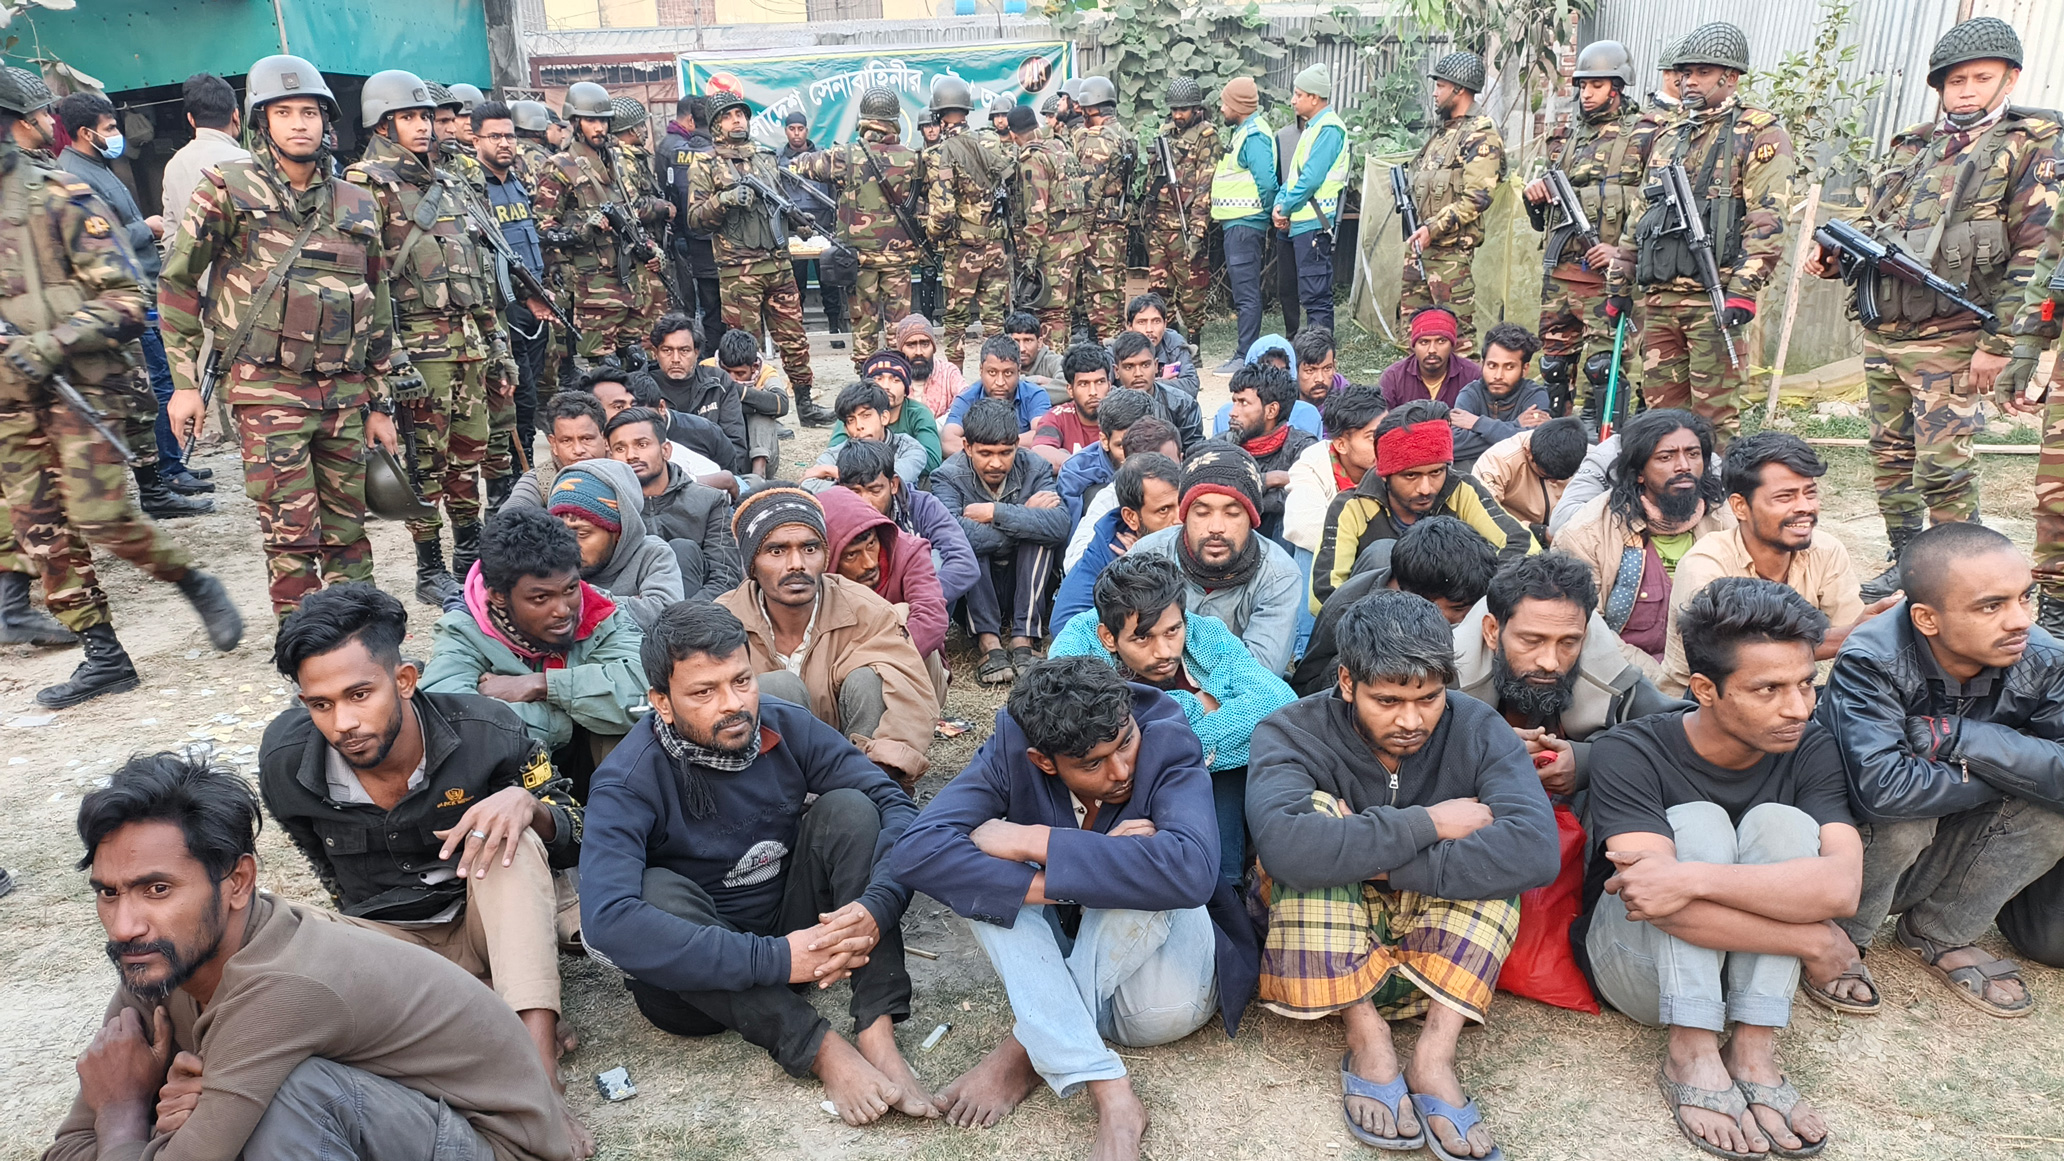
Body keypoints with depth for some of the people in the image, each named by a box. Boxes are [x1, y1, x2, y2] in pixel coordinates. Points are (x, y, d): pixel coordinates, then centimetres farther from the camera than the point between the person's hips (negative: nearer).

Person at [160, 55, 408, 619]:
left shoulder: (357, 205, 12)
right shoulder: (228, 189, 0)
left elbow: (378, 309, 15)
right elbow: (176, 283, 3)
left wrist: (381, 403, 14)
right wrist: (185, 382, -1)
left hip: (345, 393, 4)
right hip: (266, 389, -4)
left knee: (348, 530, 11)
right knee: (292, 535, -6)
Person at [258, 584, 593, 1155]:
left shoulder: (486, 731, -21)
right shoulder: (284, 763, -14)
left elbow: (575, 838, -10)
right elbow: (342, 886, 5)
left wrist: (526, 803, -31)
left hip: (488, 922, -1)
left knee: (510, 834, -32)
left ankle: (537, 1066, -38)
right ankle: (518, 1033, -27)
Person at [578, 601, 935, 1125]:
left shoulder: (787, 727, -10)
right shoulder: (629, 781, -21)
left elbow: (896, 805, -12)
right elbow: (606, 920, -35)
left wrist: (877, 907, -32)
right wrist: (774, 960, -36)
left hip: (796, 930, 3)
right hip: (698, 974, -3)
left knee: (848, 807, -17)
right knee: (656, 891, -32)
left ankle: (876, 1033, -26)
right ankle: (823, 1049, -30)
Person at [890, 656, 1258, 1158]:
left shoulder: (1167, 746, -22)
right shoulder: (1012, 747, -16)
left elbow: (1189, 871, -41)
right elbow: (917, 850, -28)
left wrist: (1034, 842, -36)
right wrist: (1062, 885, -35)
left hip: (1164, 982, -2)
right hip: (1054, 981, 3)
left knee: (1146, 872, -31)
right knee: (981, 870, -23)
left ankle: (1025, 1049, -17)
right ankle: (1109, 1091, -28)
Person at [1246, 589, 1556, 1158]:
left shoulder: (1477, 729, -10)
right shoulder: (1291, 733, -16)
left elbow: (1535, 851, -29)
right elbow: (1284, 847, -40)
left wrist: (1378, 859, -32)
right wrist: (1426, 823, -32)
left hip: (1440, 944, 2)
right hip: (1318, 949, -1)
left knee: (1488, 849, -22)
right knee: (1316, 813, -27)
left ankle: (1435, 1050, -25)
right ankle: (1368, 1040, -23)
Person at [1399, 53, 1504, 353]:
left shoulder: (1481, 136, -10)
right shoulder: (1443, 130, 19)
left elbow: (1476, 198, -19)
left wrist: (1433, 228, -21)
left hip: (1451, 249, -10)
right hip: (1420, 243, 10)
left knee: (1457, 329, -6)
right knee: (1413, 321, 14)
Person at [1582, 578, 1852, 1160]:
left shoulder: (1810, 750, -10)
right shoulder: (1628, 753, -20)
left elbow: (1841, 886, -27)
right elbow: (1652, 893, -34)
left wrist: (1693, 878, -40)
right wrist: (1813, 944, -30)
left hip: (1745, 965, 3)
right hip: (1638, 965, -3)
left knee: (1779, 824, -22)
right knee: (1695, 823, -27)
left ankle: (1753, 1052, -23)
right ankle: (1692, 1054, -27)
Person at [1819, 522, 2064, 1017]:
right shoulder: (1871, 663, -29)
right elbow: (1883, 789, -42)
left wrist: (1955, 735, -31)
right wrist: (2013, 773, -26)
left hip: (1947, 850, 5)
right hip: (1858, 846, -4)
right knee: (1902, 814, -35)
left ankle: (1939, 933, 2)